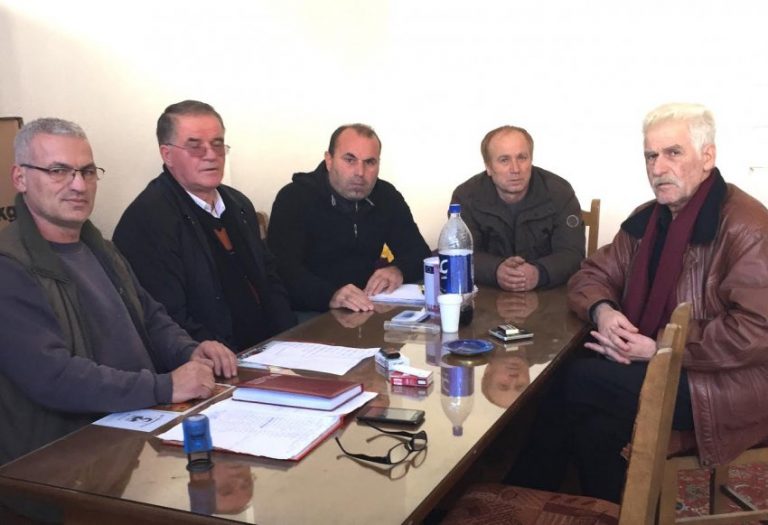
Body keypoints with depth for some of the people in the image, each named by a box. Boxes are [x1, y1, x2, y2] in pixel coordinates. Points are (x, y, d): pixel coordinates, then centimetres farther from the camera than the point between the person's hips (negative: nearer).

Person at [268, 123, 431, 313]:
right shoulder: (294, 198, -10)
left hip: (367, 309, 5)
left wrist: (398, 270, -17)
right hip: (310, 314, -5)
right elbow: (283, 268, -22)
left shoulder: (387, 197, 5)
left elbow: (420, 252, 6)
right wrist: (330, 296, -40)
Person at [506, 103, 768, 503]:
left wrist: (660, 348, -21)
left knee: (580, 382, -21)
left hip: (724, 382, -6)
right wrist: (602, 311, -13)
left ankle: (524, 493, 0)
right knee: (595, 424, -21)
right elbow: (592, 275, 12)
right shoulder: (648, 219, 9)